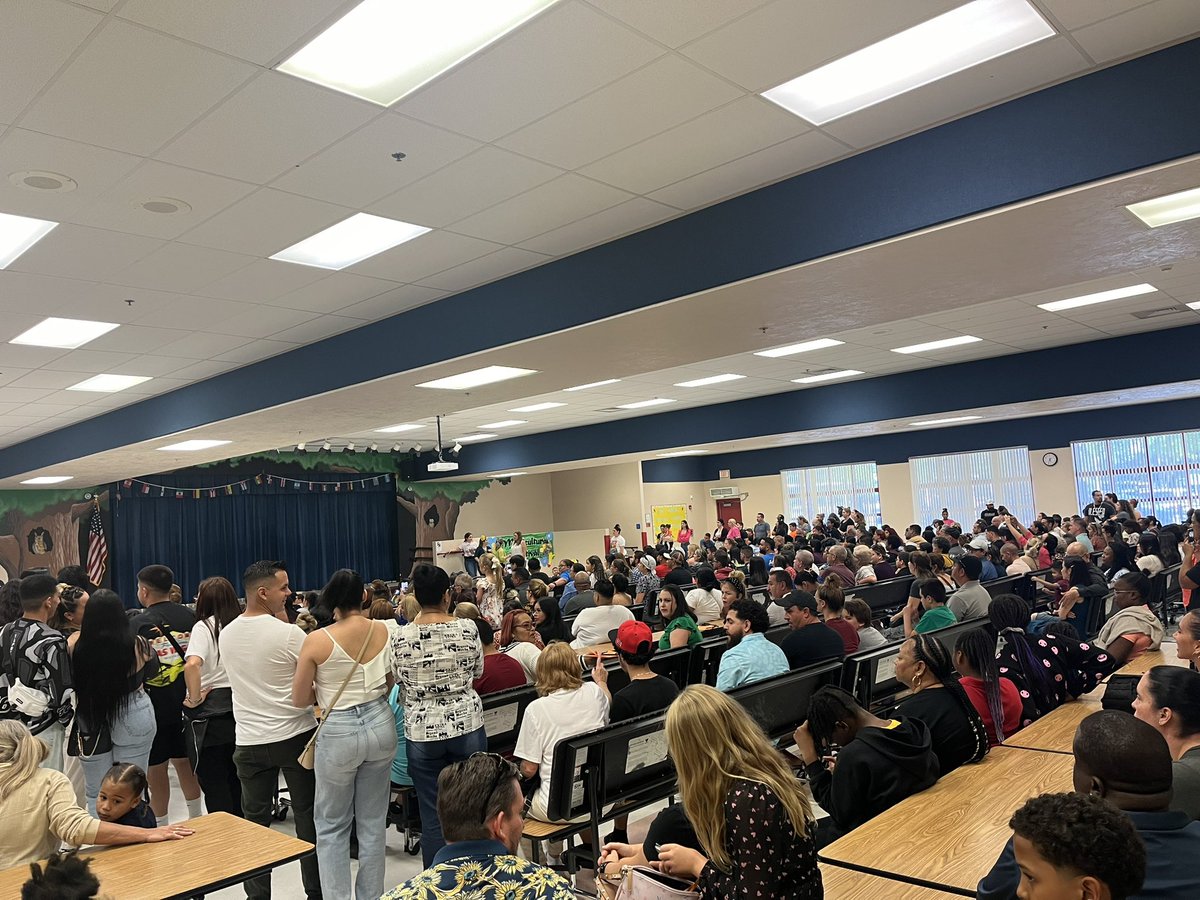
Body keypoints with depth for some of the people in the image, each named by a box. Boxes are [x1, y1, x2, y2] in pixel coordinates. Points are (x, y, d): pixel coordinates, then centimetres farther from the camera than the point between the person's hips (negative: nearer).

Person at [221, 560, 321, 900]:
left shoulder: (226, 635, 1)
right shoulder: (289, 633, -17)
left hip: (250, 740, 4)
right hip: (296, 735, -4)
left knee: (255, 820, 13)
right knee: (307, 815, 8)